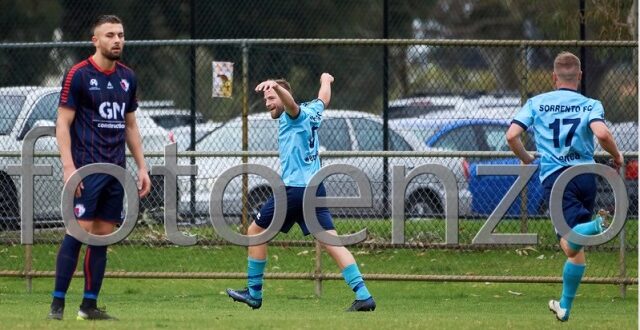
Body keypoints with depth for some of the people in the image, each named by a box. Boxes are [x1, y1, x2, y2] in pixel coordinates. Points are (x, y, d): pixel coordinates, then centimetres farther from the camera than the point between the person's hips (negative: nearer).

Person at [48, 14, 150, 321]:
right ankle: (57, 303, -10)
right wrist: (68, 166, -17)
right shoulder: (78, 75, -6)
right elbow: (63, 123, -8)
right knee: (80, 231, -13)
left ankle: (89, 305, 10)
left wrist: (142, 167, 16)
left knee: (103, 235, 5)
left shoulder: (127, 77, 13)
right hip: (86, 168, -6)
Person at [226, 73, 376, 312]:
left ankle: (254, 293, 14)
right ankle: (363, 296, -16)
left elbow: (291, 103, -31)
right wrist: (326, 80, 62)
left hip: (294, 188, -8)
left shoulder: (295, 114, -6)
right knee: (332, 242, -2)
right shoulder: (312, 112, 17)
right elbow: (324, 98, 40)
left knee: (255, 232, 9)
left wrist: (276, 87, -52)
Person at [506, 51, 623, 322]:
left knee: (571, 246, -18)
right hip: (586, 175, 2)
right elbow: (602, 134, -14)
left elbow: (511, 136, 0)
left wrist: (526, 159, 18)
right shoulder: (591, 105, 5)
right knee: (577, 249, 18)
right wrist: (617, 156, 5)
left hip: (554, 177, -2)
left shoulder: (536, 103, 9)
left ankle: (594, 227, -51)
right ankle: (565, 306, 24)